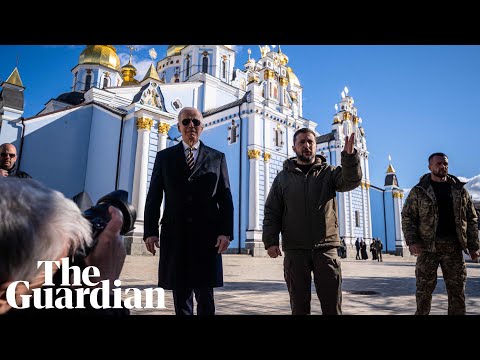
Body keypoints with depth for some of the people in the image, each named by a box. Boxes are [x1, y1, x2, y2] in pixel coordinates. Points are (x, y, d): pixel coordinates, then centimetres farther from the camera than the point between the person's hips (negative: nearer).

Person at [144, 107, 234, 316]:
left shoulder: (217, 158, 10)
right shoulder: (164, 157, 11)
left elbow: (225, 199, 5)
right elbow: (153, 198, 7)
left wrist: (226, 232, -6)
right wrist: (150, 231, -2)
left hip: (207, 236, -1)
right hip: (175, 236, 1)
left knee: (205, 296, 2)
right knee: (180, 295, 8)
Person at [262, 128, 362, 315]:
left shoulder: (328, 172, 10)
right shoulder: (283, 177, 10)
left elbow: (351, 180, -10)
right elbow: (271, 212, 6)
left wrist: (350, 156, -28)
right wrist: (271, 241, -6)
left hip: (325, 248, 0)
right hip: (294, 250, 1)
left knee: (332, 305, 6)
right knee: (299, 305, 10)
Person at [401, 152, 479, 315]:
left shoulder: (460, 190, 10)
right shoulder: (419, 191, 2)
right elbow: (407, 217, -2)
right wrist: (412, 241, -14)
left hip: (453, 246, 3)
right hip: (427, 246, -2)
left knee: (457, 289, 8)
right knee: (424, 288, 4)